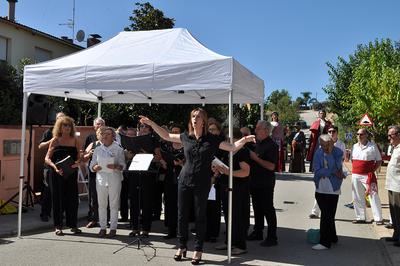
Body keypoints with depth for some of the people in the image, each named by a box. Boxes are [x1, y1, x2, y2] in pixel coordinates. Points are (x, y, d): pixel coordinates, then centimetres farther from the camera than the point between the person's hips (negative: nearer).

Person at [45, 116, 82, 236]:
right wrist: (55, 166, -20)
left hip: (72, 173, 2)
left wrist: (77, 162, -16)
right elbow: (47, 158, -2)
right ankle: (58, 226, 13)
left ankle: (73, 225, 16)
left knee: (72, 198, 4)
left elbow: (79, 157, 7)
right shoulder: (55, 140, 1)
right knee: (58, 198, 3)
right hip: (57, 173, -2)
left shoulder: (75, 140, 7)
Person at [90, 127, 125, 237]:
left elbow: (123, 165, 0)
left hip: (114, 178, -2)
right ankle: (102, 227, 13)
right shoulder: (97, 149, 11)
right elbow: (92, 165, 10)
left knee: (114, 204, 1)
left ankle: (113, 227, 9)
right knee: (101, 204, 5)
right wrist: (95, 168, -11)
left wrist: (116, 166, -19)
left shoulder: (118, 149, 3)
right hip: (101, 178, 2)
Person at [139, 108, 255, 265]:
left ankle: (198, 249, 17)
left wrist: (244, 140, -21)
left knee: (200, 216, 5)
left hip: (202, 183, -3)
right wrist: (151, 123, 12)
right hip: (185, 180, 3)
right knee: (182, 215, 8)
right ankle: (182, 246, 25)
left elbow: (232, 147, -4)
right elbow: (166, 136, 15)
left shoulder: (212, 140, -2)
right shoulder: (186, 137, 6)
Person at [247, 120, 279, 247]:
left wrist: (255, 158, -23)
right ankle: (257, 232, 29)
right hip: (255, 182, 9)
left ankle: (272, 237, 6)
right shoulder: (257, 143, 12)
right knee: (257, 208, 17)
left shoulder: (271, 145, -15)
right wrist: (250, 156, 4)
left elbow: (271, 166, -24)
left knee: (268, 209, -2)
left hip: (266, 184, -9)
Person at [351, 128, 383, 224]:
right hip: (355, 175, 5)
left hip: (368, 176, -5)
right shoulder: (355, 146, 11)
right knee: (357, 198, 9)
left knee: (374, 197, -5)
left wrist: (372, 171, -7)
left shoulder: (373, 146, -4)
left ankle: (378, 218, 3)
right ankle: (360, 217, 20)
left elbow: (379, 161, 0)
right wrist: (355, 169, 7)